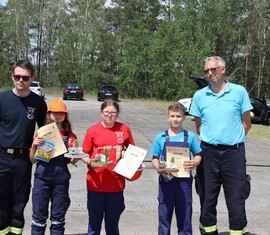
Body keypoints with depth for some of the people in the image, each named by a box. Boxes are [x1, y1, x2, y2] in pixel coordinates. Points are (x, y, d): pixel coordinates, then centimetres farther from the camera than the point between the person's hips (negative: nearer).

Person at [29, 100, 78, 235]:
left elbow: (71, 161, 7)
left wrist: (74, 158, -14)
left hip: (61, 178, 1)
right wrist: (34, 145, -13)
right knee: (39, 216, 4)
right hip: (42, 176, -1)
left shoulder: (70, 137, 5)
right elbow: (33, 160, 3)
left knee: (58, 217, 9)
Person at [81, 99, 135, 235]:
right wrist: (89, 162, -19)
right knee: (94, 223, 10)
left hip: (116, 184, 1)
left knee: (113, 224, 13)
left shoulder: (124, 129, 2)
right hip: (96, 184, -1)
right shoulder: (92, 130, -2)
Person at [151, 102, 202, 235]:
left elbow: (198, 155, 10)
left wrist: (195, 162, -12)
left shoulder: (190, 136, 4)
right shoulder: (160, 138, 2)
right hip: (166, 180, 0)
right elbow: (154, 158, 4)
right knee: (164, 213, 7)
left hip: (184, 181, 0)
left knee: (184, 214, 7)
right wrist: (158, 167, -16)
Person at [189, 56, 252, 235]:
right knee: (207, 197, 10)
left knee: (236, 198, -1)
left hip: (234, 152, -2)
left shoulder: (239, 91, 1)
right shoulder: (199, 96, 6)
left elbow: (246, 123, 6)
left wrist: (234, 139, 2)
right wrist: (210, 139, 4)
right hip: (208, 152, 2)